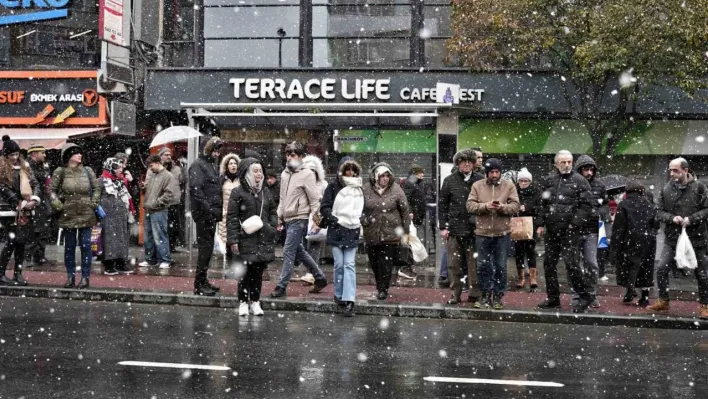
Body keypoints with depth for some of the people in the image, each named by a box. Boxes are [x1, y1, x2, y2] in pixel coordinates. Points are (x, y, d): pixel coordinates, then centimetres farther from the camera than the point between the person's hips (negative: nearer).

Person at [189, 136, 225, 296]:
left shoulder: (213, 165, 19)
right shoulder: (198, 166, -9)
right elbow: (196, 189, -20)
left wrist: (218, 210, 13)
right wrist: (207, 207, -25)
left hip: (212, 213, 9)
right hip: (204, 214, -9)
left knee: (208, 248, 13)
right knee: (205, 248, -8)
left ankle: (203, 281, 22)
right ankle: (199, 284, -4)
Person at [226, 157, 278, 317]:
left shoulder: (265, 192, 11)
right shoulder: (237, 192, -5)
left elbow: (273, 211, 22)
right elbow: (232, 218, -7)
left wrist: (272, 227, 6)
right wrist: (233, 240, -12)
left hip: (263, 240, 4)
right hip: (246, 239, -4)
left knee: (258, 272, 8)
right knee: (245, 272, 0)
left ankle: (255, 301, 17)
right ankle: (243, 302, 11)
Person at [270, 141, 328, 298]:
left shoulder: (307, 174, -10)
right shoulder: (285, 173, 13)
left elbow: (315, 199, -12)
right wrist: (280, 217, 18)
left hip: (299, 219, -8)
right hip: (287, 219, 8)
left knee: (288, 252, -9)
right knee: (299, 251, 15)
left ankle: (281, 286, -5)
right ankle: (320, 278, 28)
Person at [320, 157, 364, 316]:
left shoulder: (359, 190, 14)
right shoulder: (333, 188, 1)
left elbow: (363, 209, 25)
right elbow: (324, 207, -1)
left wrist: (361, 222, 8)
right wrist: (334, 220, -13)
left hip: (352, 231, 2)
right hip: (336, 231, -2)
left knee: (350, 265, -7)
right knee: (339, 264, -1)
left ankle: (349, 300, -14)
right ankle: (339, 295, 15)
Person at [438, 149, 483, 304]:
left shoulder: (480, 180, 4)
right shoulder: (450, 181, 6)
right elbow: (442, 205, 7)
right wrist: (443, 227, 2)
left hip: (474, 228, -1)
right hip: (454, 228, 1)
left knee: (474, 263, 2)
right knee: (454, 263, 5)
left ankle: (475, 293, 10)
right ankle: (455, 294, 13)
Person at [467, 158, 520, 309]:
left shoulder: (509, 186, 2)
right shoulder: (477, 186, 4)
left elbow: (515, 206, -5)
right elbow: (470, 205, -5)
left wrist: (502, 207, -23)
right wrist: (485, 206, -21)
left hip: (502, 233, -1)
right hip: (483, 232, 1)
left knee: (500, 266, 4)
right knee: (483, 266, 7)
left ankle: (498, 296, 15)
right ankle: (486, 296, 19)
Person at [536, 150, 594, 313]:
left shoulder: (579, 181, -3)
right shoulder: (550, 180, 12)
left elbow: (586, 206, -7)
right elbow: (543, 204, 18)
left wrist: (575, 223, -14)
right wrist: (541, 224, 10)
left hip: (570, 230, -6)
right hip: (551, 230, 6)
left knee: (571, 263, -11)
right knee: (549, 263, 9)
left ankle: (585, 295, 2)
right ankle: (553, 298, 19)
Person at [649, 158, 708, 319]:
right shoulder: (666, 189, 3)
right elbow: (659, 211, 5)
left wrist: (691, 219, -18)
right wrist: (672, 218, -14)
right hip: (672, 238, 3)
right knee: (661, 269, -1)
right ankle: (663, 301, 15)